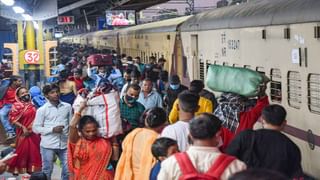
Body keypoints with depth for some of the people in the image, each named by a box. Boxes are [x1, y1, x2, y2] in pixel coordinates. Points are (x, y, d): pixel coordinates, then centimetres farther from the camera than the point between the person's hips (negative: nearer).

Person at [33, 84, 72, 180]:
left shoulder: (67, 106, 3)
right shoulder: (42, 109, -5)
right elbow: (35, 128, -5)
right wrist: (52, 129, -17)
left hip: (64, 144, 3)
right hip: (48, 145, -3)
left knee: (68, 169, 7)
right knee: (47, 170, 8)